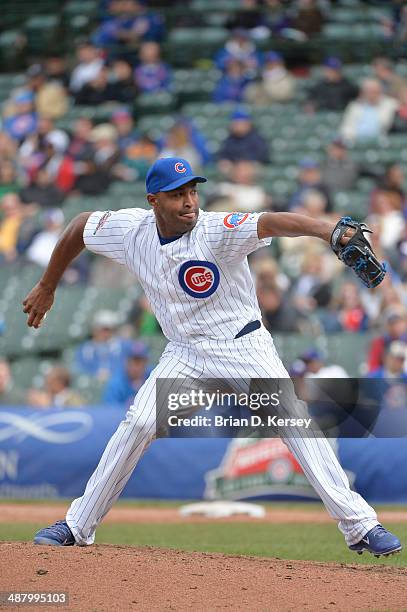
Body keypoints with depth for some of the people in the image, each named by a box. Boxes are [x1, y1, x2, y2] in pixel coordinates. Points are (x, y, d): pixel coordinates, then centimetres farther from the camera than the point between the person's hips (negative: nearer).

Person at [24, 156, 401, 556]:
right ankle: (78, 526, 3)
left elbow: (271, 223, -42)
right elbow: (79, 227, 10)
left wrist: (326, 230, -61)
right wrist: (47, 287, 18)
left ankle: (359, 526, -14)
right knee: (137, 424, -10)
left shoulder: (217, 231, -24)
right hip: (184, 353, 3)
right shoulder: (131, 231, -9)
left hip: (243, 346, -3)